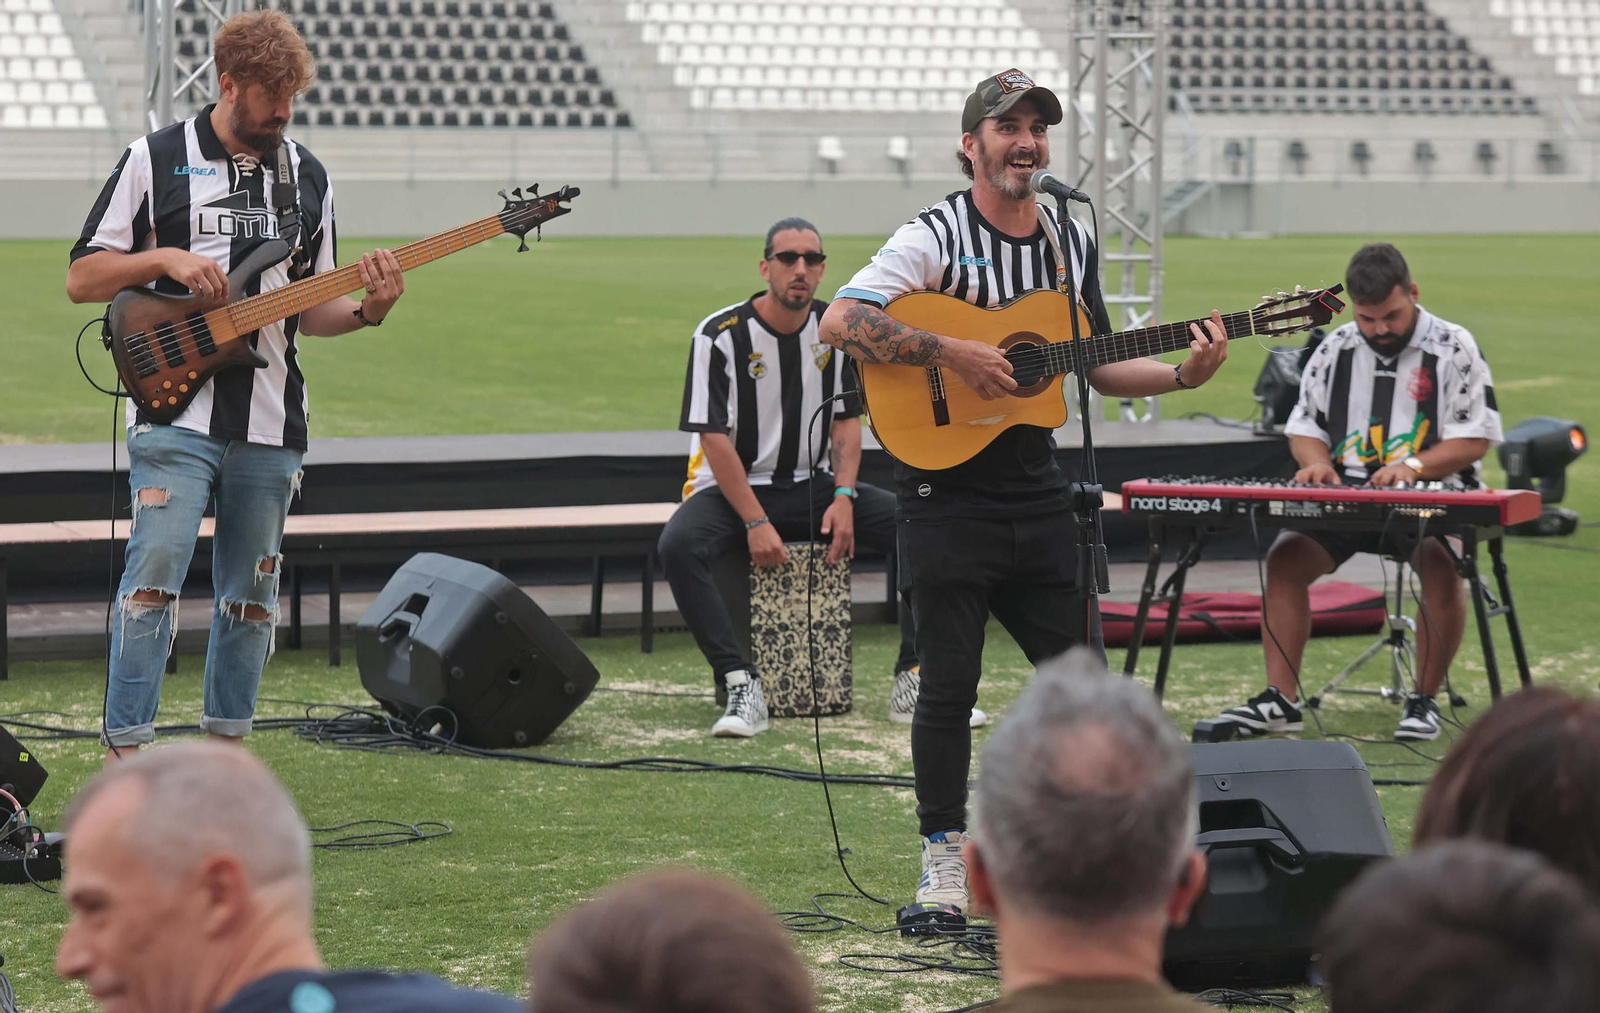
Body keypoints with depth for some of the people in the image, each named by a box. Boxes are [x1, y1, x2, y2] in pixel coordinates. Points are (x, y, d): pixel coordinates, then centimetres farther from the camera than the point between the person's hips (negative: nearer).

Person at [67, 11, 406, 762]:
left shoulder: (306, 177, 13)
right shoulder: (156, 160, 1)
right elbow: (81, 279, 1)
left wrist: (366, 310, -4)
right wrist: (164, 259, -14)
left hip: (269, 423, 4)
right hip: (176, 411, -4)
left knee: (250, 595, 9)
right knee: (155, 572, -15)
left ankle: (224, 747, 20)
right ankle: (124, 752, -12)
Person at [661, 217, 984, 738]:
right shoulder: (721, 335, -12)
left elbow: (846, 420, 6)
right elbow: (714, 439, -14)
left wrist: (843, 496, -11)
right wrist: (756, 524, -21)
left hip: (811, 485, 4)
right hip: (733, 488, -4)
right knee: (679, 544, -36)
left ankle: (913, 680, -16)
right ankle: (741, 685, -31)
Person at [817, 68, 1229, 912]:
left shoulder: (1072, 244, 11)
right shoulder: (934, 238, -8)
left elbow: (1097, 366, 18)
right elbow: (839, 322, -20)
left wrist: (1181, 375, 2)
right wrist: (950, 352, -25)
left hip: (1036, 495, 6)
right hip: (947, 495, -6)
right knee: (949, 686, 0)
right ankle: (944, 853, 11)